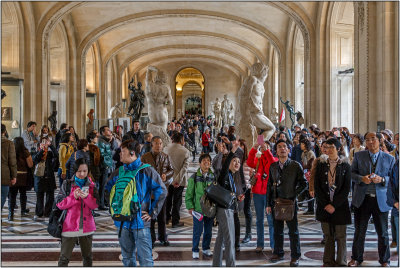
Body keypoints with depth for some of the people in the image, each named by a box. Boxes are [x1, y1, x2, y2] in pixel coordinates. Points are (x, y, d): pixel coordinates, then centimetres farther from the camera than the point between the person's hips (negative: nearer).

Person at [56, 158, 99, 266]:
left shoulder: (91, 185, 4)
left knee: (88, 256, 16)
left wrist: (87, 197, -20)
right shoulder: (67, 185, -2)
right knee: (64, 257, 1)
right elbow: (59, 204, -7)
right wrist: (74, 197, -20)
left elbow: (95, 205, -2)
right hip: (70, 226, -2)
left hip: (87, 226, 3)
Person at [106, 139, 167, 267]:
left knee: (145, 259, -2)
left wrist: (152, 213, -7)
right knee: (127, 258, 16)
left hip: (141, 222, -4)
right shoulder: (118, 172, 6)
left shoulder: (147, 171, -7)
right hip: (123, 223, 5)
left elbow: (162, 192, -4)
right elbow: (108, 191, 20)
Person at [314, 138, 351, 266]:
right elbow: (317, 186, 2)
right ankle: (328, 261, 19)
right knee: (328, 235, 9)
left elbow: (347, 188, -6)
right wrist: (325, 204, -7)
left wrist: (334, 205, -11)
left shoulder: (345, 165, -1)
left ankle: (341, 262, 15)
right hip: (324, 206, 2)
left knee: (340, 236, 3)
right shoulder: (321, 165, 5)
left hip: (340, 206, -2)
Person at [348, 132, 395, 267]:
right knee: (359, 231, 10)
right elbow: (351, 173, 4)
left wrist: (382, 179, -17)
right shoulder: (358, 156, 4)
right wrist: (362, 178, -16)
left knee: (383, 233, 9)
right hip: (362, 199, 1)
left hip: (381, 200, 0)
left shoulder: (389, 158, 3)